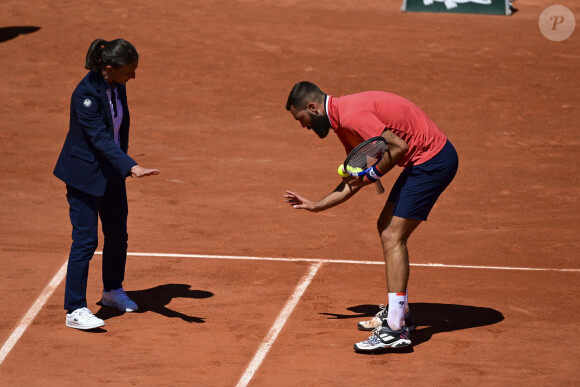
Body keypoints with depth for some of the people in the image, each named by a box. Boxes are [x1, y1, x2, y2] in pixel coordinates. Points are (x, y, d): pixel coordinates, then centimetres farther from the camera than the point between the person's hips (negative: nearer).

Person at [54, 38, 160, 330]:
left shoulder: (117, 86, -2)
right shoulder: (86, 95, -27)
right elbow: (100, 138, -35)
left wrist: (123, 165, 18)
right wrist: (131, 167, -45)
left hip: (112, 172, 8)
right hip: (84, 175, -8)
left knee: (117, 234, 18)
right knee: (85, 240, -8)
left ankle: (112, 291, 39)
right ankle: (75, 311, -2)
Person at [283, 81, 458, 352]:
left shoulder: (351, 116, -19)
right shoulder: (342, 122, 15)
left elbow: (399, 146, -22)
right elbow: (354, 181, 21)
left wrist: (371, 175, -12)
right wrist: (317, 205, 22)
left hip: (433, 160, -10)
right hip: (424, 160, 10)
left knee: (392, 237, -11)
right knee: (386, 228, 17)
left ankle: (395, 329, -12)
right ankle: (399, 312, 28)